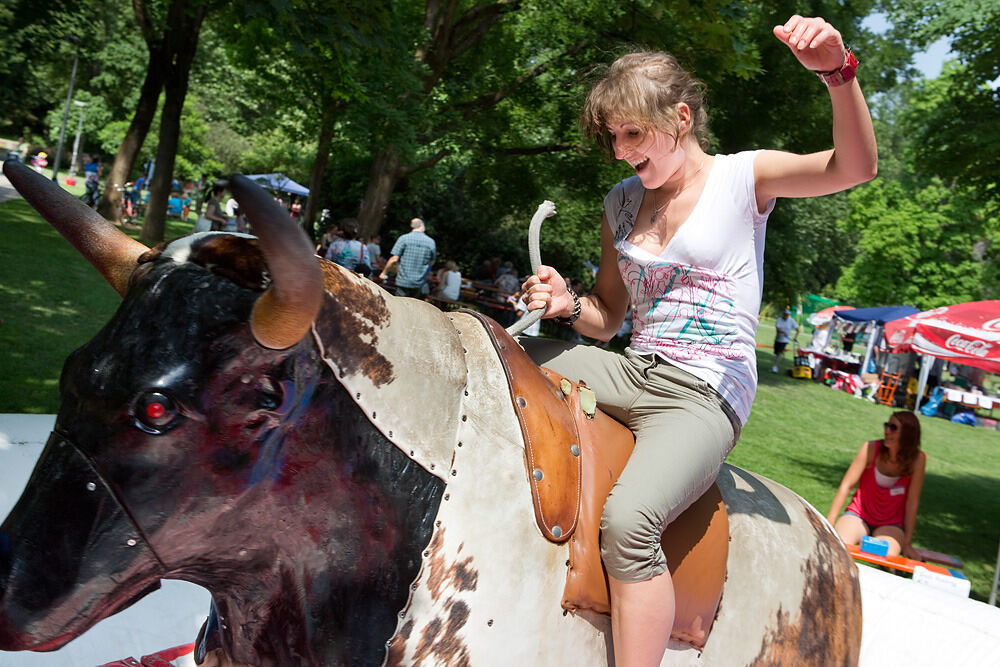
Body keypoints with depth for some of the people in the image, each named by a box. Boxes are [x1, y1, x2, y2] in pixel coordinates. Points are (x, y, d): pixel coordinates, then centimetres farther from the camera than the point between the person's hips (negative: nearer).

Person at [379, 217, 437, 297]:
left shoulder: (404, 238, -6)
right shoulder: (431, 242, 2)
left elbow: (394, 259, -8)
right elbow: (432, 262, 13)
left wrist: (384, 272, 4)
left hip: (404, 281, -3)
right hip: (420, 283, 3)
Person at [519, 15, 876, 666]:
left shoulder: (742, 177, 0)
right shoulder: (622, 202, 13)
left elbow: (856, 167, -16)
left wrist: (838, 70, -31)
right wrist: (569, 303, -4)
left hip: (704, 394, -6)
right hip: (633, 373, 6)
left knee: (627, 521, -32)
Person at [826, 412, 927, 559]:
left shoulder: (917, 459, -14)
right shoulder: (871, 448, -13)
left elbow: (912, 502, -10)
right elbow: (846, 486, -11)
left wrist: (907, 543, -8)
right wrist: (828, 525, -13)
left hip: (890, 524, 0)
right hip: (858, 515, 0)